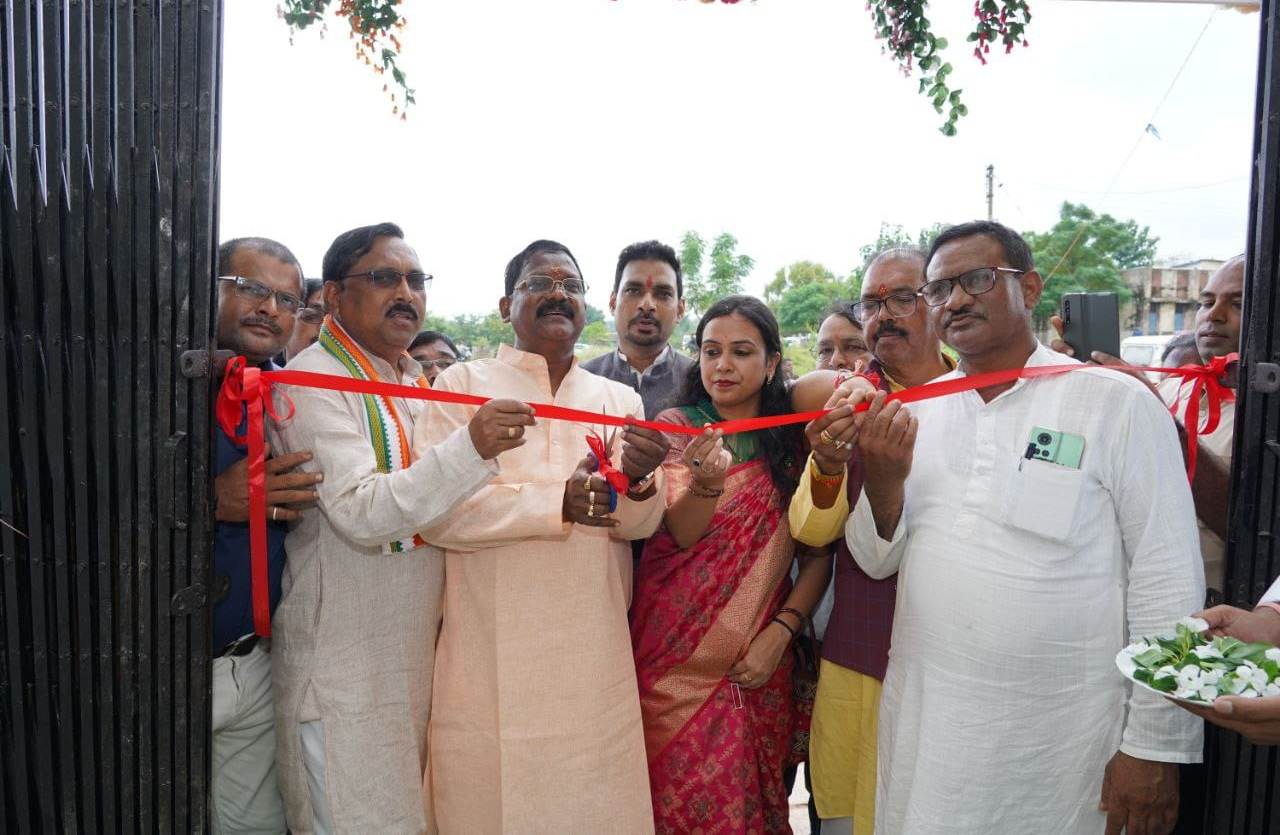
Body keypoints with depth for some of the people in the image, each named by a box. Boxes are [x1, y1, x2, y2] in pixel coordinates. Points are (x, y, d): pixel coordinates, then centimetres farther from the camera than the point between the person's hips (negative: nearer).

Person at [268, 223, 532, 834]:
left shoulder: (416, 383, 12)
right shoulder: (313, 381, -12)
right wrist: (471, 447, -35)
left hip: (419, 654, 7)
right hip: (344, 668, -7)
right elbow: (358, 513, -25)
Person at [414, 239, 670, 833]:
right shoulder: (463, 385, 0)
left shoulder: (620, 400, 11)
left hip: (596, 659, 3)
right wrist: (557, 501, -20)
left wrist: (637, 480, -19)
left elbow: (640, 526, 3)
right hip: (492, 662, -2)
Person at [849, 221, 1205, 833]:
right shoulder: (915, 410, 3)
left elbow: (1168, 580, -8)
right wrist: (882, 479, -15)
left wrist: (1155, 747, -8)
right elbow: (876, 560, 4)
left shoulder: (1118, 404, -9)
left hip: (1060, 741, -3)